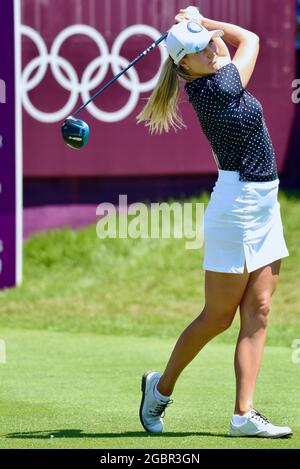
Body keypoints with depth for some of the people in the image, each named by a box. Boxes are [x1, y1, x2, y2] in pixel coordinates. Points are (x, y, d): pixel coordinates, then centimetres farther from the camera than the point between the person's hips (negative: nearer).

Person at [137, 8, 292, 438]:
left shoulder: (213, 83, 6)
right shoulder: (217, 89, -18)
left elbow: (239, 41, 24)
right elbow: (250, 39, -2)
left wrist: (199, 27, 14)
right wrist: (203, 22, 6)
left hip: (263, 205, 9)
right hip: (237, 205, -9)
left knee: (257, 312, 1)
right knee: (218, 317, 1)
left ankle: (244, 415, -2)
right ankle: (161, 387, 20)